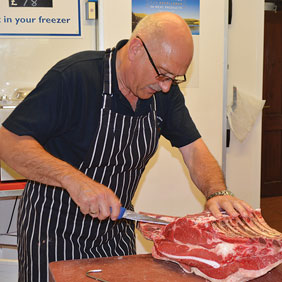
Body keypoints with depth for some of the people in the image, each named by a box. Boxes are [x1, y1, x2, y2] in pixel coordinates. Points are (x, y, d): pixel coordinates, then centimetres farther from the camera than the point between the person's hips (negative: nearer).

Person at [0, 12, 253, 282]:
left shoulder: (165, 91, -5)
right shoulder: (73, 76, -25)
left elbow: (193, 149, -4)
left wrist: (218, 193, -24)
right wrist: (72, 178, -37)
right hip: (54, 230, -5)